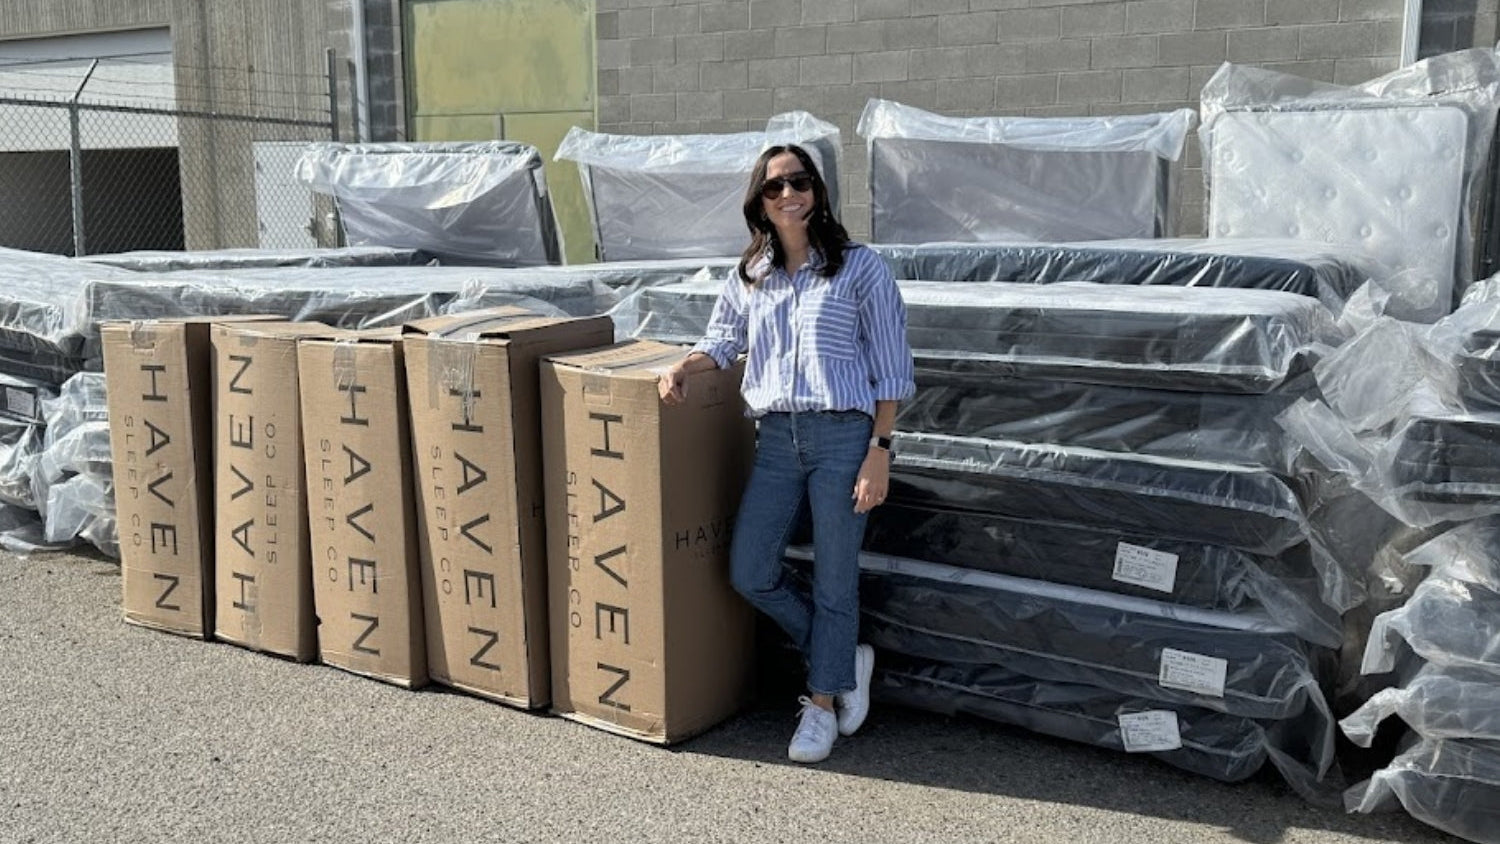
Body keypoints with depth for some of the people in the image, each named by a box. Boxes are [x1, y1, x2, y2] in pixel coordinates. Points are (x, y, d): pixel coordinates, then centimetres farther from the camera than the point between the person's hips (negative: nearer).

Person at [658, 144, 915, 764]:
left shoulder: (860, 268, -1)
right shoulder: (749, 277, 13)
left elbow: (890, 369, -2)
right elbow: (721, 343, 20)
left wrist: (879, 451, -9)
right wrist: (682, 368, -3)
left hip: (844, 435, -5)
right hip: (777, 438, 5)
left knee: (834, 578, 3)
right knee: (749, 573, 0)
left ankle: (822, 701, 21)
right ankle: (845, 656, 21)